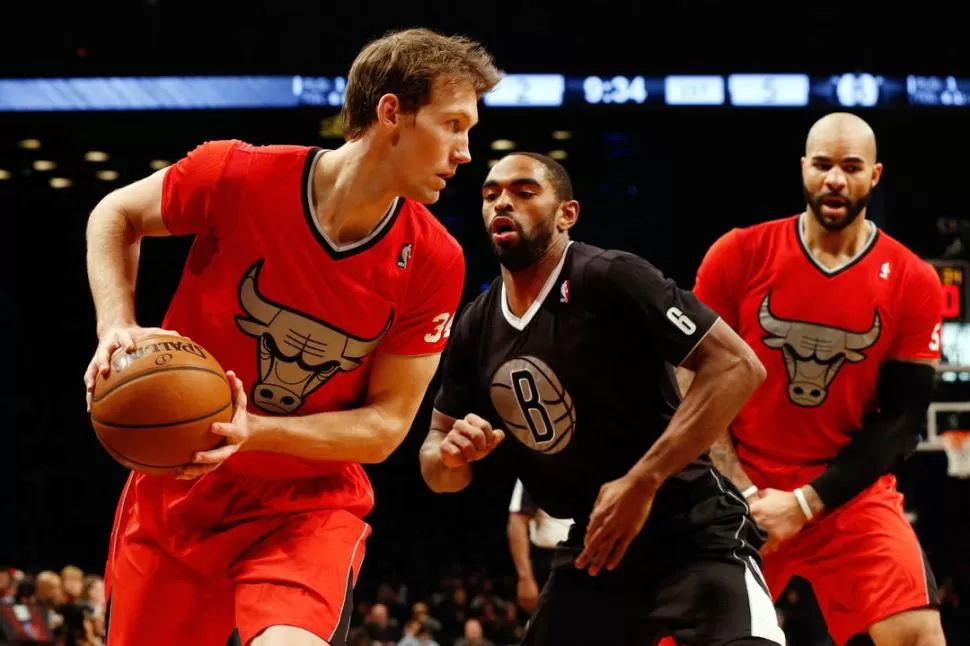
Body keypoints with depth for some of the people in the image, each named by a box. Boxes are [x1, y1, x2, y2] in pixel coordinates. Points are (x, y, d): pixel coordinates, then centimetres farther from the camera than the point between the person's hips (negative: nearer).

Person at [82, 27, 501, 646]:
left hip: (310, 503, -1)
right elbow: (116, 215, 3)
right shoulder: (238, 176, -16)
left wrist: (254, 430, -26)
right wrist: (117, 327, -14)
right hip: (173, 488, 2)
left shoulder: (433, 262, -14)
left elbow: (386, 425, -10)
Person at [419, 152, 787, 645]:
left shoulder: (610, 279, -15)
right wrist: (450, 453, -13)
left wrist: (643, 481, -24)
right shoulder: (475, 328, 5)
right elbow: (437, 468, 13)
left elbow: (737, 367, -22)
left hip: (691, 533, -6)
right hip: (592, 544, 7)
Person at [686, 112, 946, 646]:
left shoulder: (913, 283, -4)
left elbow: (899, 422, -4)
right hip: (739, 492, 0)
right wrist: (744, 493, -11)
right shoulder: (738, 256, -4)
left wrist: (805, 503, -12)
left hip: (852, 495, 0)